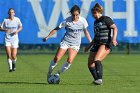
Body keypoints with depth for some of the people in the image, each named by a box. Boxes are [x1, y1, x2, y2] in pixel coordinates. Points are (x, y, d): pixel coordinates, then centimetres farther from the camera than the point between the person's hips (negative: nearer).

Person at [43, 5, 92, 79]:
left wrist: (91, 42, 7)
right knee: (56, 59, -10)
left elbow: (85, 31, 8)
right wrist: (47, 37, -9)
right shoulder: (67, 21, -15)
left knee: (69, 61, -17)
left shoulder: (82, 20, -8)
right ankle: (49, 73, 13)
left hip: (75, 44, 1)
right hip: (65, 41, -1)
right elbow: (56, 29, -6)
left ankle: (58, 74, 2)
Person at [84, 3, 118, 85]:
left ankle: (99, 79, -33)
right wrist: (89, 46, 29)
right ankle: (97, 80, 13)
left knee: (96, 59, -30)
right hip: (97, 44, 9)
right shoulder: (96, 22, 20)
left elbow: (115, 28, -11)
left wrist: (114, 38, -26)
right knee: (90, 64, 0)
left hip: (106, 44, -8)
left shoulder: (106, 19, -4)